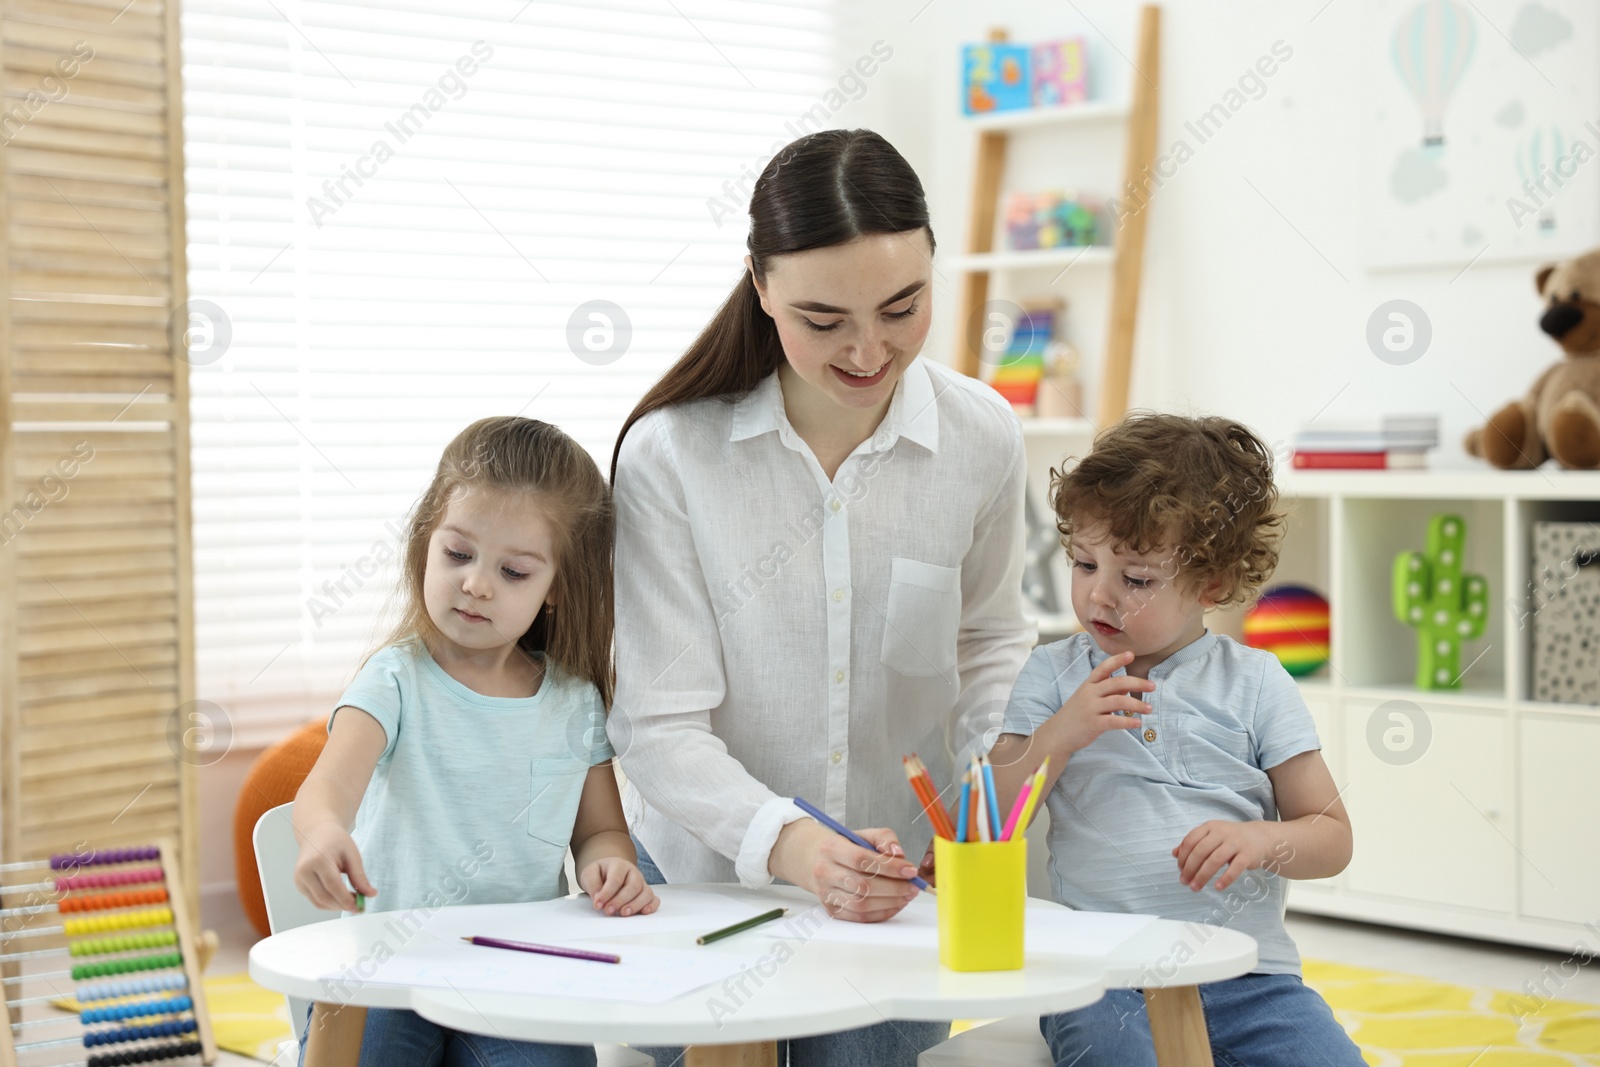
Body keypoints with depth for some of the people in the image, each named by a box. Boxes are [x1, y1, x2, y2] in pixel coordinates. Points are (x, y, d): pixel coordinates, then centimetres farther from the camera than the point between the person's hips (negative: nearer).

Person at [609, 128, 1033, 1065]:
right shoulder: (668, 457, -17)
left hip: (904, 880, 2)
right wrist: (789, 845, -34)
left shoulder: (982, 437, -8)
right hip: (708, 873, -2)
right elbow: (662, 726, -18)